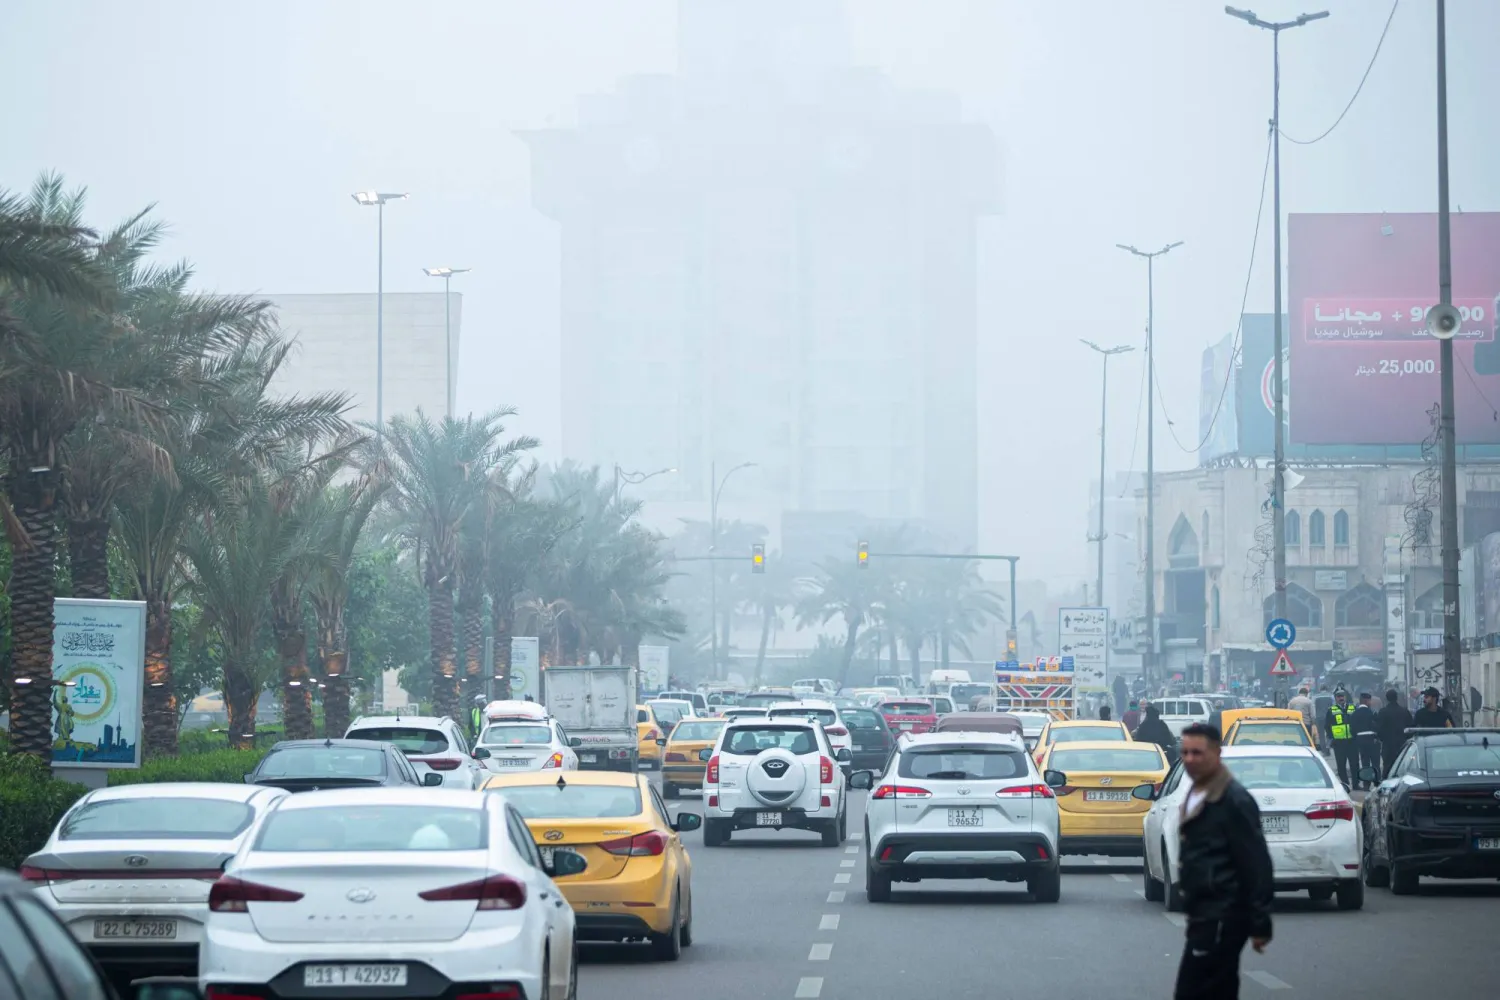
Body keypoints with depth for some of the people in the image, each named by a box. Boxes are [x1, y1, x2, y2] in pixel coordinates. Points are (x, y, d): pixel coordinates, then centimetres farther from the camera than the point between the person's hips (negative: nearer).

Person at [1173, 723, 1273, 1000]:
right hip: (1205, 915, 10)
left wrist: (1260, 923, -17)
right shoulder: (1196, 796, 15)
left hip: (1222, 919, -10)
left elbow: (1257, 865, -16)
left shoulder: (1234, 800, -14)